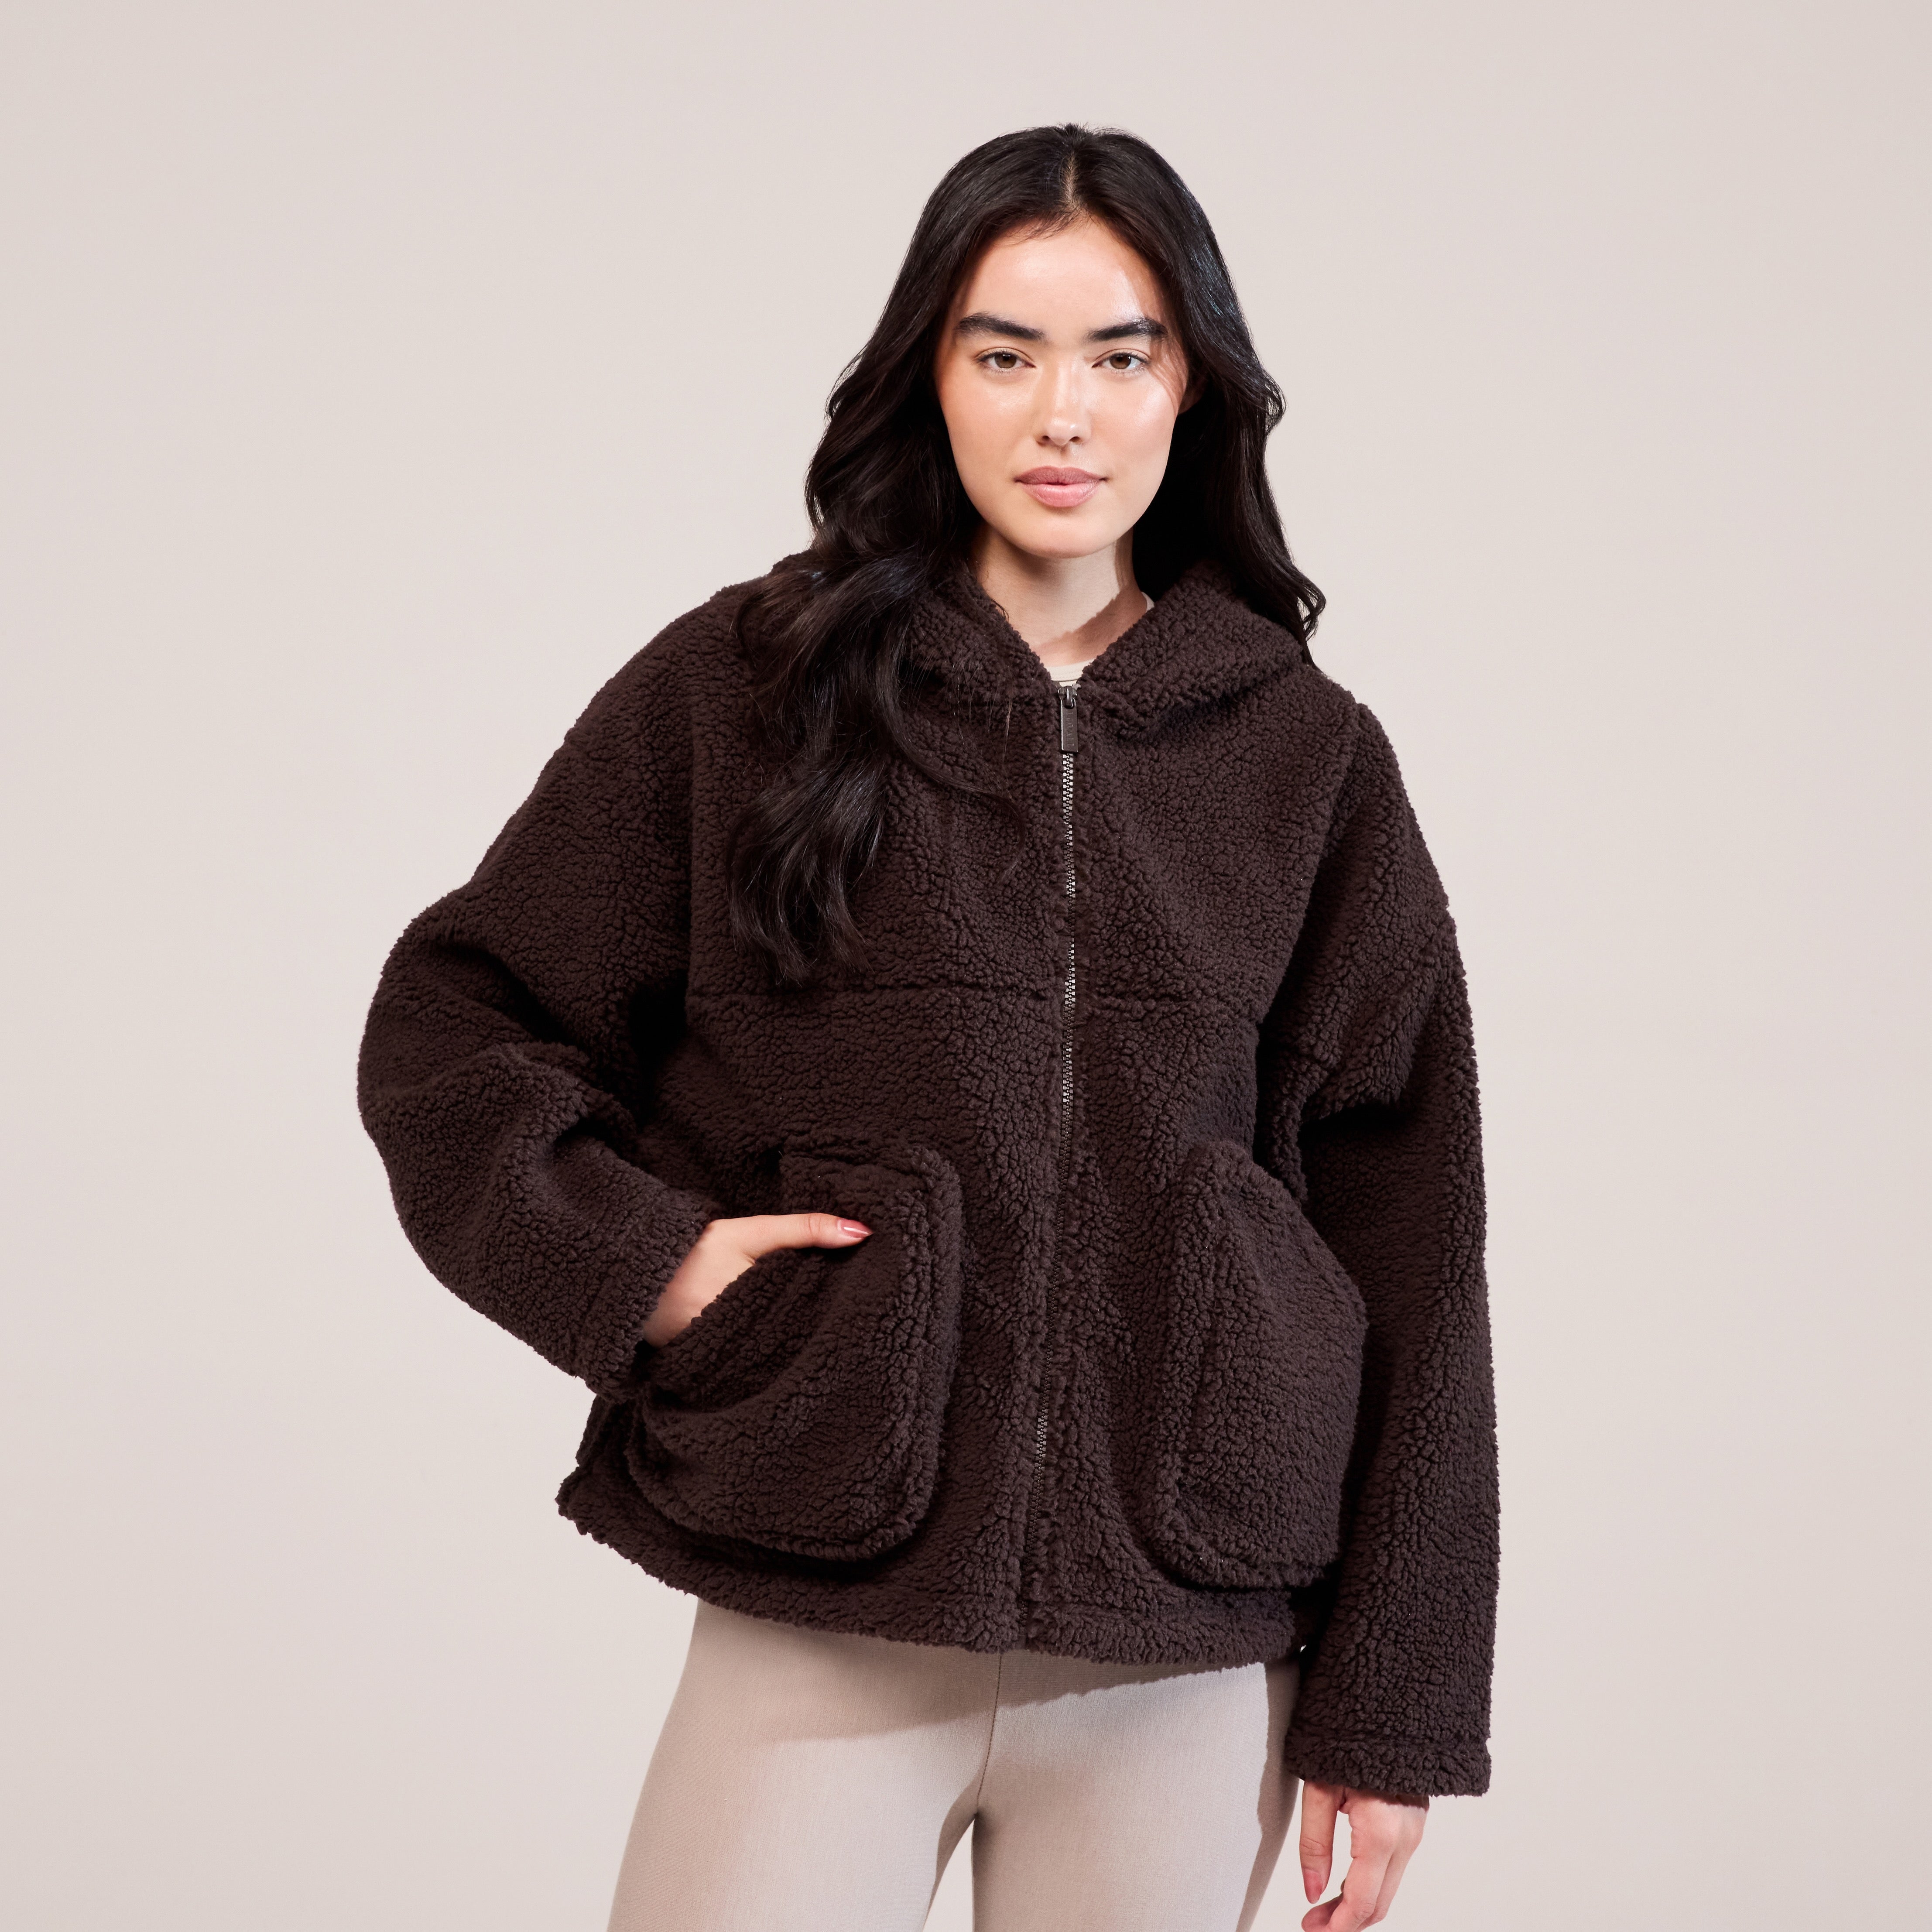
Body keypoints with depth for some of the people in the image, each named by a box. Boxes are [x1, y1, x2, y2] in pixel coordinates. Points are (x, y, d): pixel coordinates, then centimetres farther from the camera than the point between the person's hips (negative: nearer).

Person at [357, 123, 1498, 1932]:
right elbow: (446, 1028, 9)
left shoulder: (1309, 759, 6)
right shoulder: (744, 685, 3)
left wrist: (1390, 1709, 3)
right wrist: (639, 1261, -8)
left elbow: (1408, 1246, 5)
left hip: (1191, 1665, 1)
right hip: (820, 1632, -1)